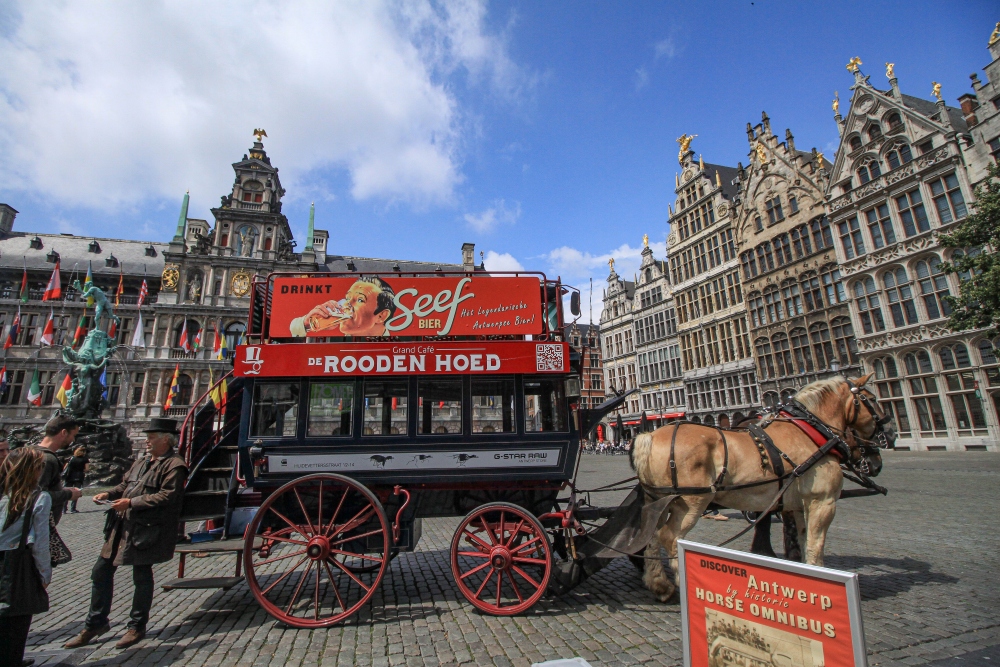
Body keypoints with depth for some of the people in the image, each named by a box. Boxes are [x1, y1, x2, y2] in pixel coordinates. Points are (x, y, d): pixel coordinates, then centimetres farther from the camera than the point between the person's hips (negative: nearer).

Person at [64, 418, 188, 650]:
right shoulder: (142, 462, 14)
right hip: (121, 526, 9)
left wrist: (132, 502, -22)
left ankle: (137, 627, 22)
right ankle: (96, 623, 32)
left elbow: (167, 496, -24)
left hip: (145, 530, -9)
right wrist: (109, 494, 1)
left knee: (142, 577, 5)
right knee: (101, 572, 15)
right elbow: (125, 485, 20)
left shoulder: (174, 466, -16)